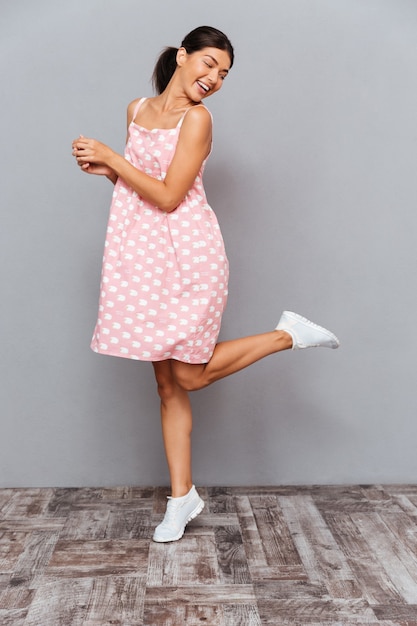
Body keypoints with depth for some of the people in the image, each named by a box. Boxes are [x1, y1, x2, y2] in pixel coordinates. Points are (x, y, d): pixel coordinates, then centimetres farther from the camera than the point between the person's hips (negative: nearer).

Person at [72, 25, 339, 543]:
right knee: (167, 384, 8)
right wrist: (103, 168, 3)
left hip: (185, 253, -6)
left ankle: (288, 335, 16)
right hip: (142, 253, 6)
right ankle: (182, 496, 20)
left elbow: (168, 196, -15)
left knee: (190, 375, 0)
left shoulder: (197, 118, -8)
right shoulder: (137, 109, 13)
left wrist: (111, 156, -8)